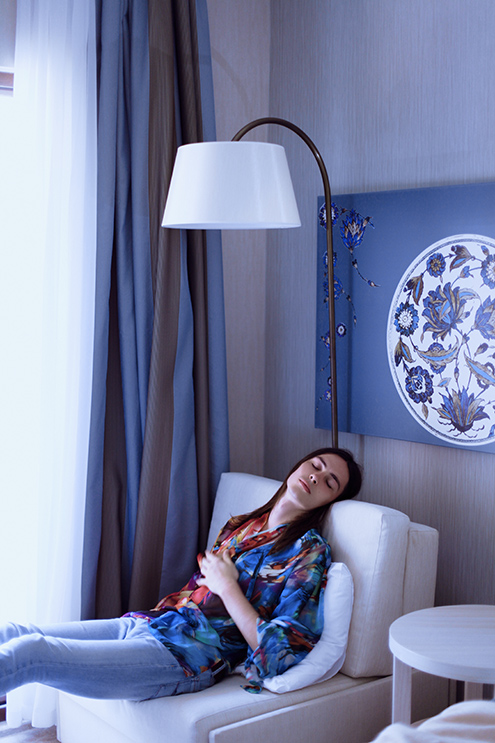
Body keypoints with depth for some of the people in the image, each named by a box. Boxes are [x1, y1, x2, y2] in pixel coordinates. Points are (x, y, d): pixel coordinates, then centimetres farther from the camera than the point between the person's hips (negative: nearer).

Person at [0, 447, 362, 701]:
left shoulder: (309, 553, -2)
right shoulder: (241, 525, 19)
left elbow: (278, 651, -11)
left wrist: (227, 586, -6)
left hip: (184, 656, -7)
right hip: (144, 622, 7)